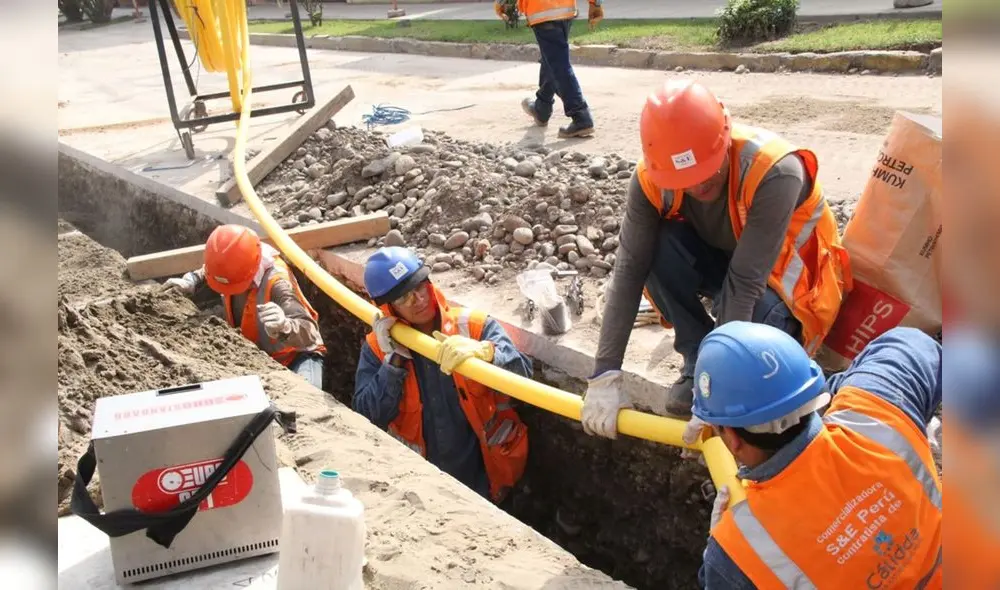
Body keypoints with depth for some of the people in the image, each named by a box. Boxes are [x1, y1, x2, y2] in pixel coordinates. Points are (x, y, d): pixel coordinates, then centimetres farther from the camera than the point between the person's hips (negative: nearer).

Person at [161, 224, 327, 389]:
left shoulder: (277, 282, -33)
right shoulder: (232, 268, -13)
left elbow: (309, 334, -43)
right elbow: (206, 270, 16)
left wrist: (284, 327, -64)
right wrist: (190, 282, -5)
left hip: (294, 355, -7)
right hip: (254, 353, 8)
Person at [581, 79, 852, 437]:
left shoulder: (775, 172, -36)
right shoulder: (650, 178, -24)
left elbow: (745, 283, -38)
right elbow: (630, 270, -25)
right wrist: (605, 375, -30)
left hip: (784, 278, -4)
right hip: (721, 257, 4)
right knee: (656, 248, -28)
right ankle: (698, 364, -9)